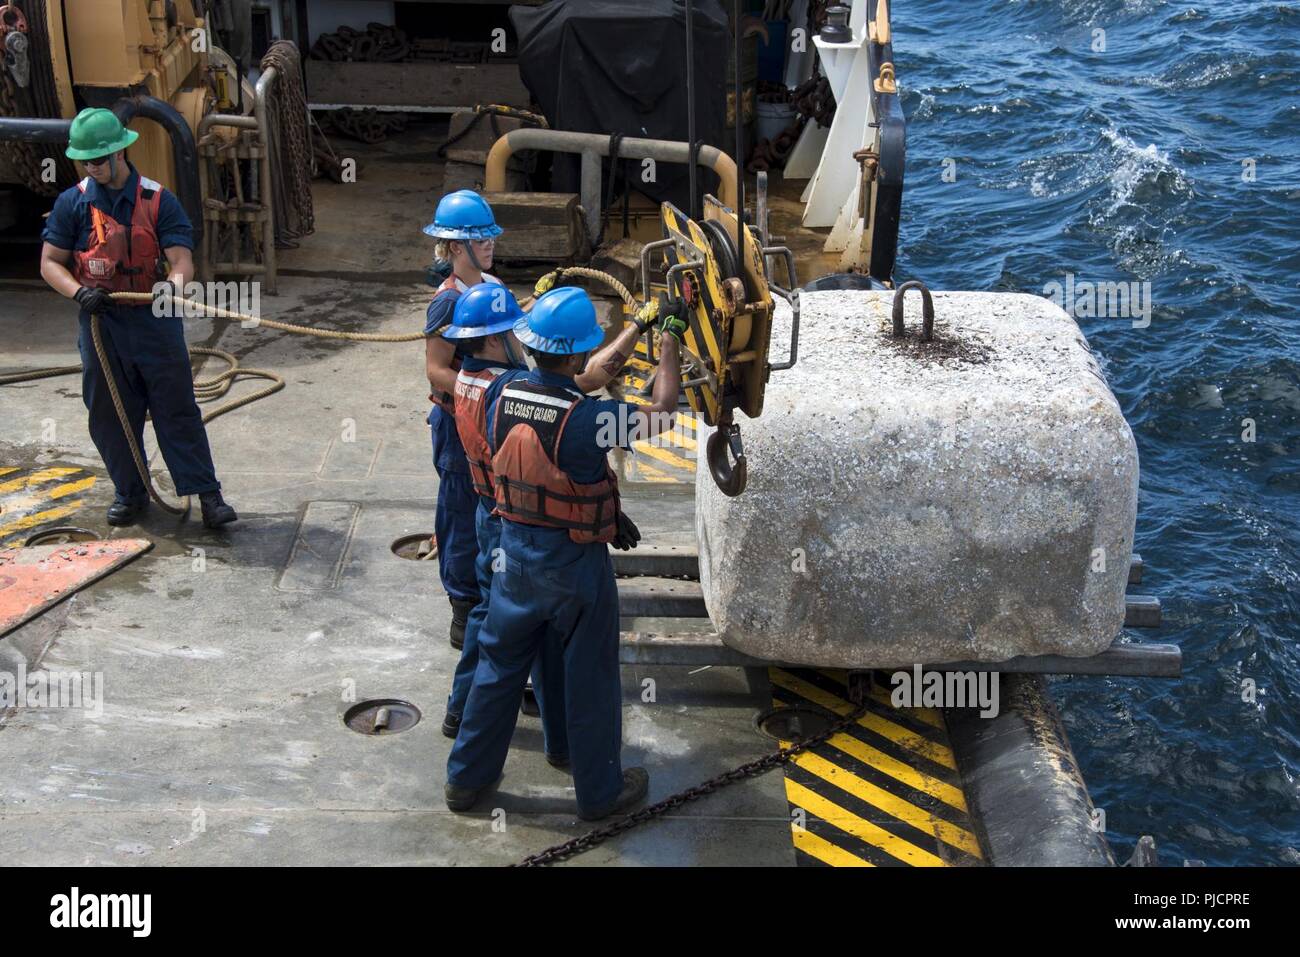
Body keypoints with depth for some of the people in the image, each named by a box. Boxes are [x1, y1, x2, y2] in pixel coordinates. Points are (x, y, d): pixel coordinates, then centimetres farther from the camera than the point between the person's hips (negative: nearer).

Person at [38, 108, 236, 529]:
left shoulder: (158, 201, -3)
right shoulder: (72, 203, 2)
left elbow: (182, 260, -9)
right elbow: (50, 262, 4)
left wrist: (173, 283, -33)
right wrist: (78, 291, -15)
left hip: (155, 319, -2)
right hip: (100, 323, 2)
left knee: (177, 407, -1)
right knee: (110, 414, 9)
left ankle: (207, 493, 2)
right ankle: (129, 493, 24)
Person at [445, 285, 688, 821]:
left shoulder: (502, 404, -7)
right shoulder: (584, 420, -27)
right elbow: (661, 411, -14)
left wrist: (603, 515, 12)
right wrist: (670, 336, -3)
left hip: (516, 554, 5)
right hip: (574, 564, -5)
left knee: (500, 662, 20)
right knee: (589, 676, 12)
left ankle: (466, 777, 32)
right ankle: (599, 791, 29)